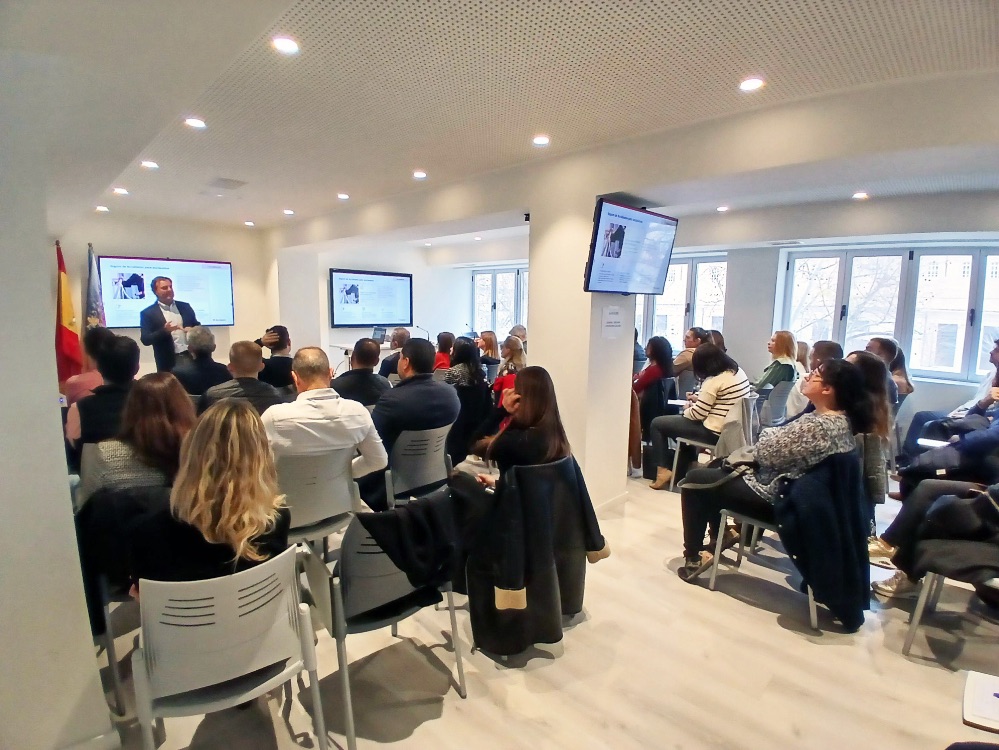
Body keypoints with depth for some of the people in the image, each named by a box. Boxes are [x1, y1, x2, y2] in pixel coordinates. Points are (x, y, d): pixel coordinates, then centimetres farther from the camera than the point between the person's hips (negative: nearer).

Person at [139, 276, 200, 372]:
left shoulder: (185, 306, 11)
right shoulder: (148, 313, 1)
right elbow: (145, 340, -5)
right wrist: (164, 331, -20)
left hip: (192, 356, 3)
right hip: (168, 362, -3)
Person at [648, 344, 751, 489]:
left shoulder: (714, 380, -21)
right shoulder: (738, 371, 6)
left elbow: (698, 414, -16)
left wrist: (687, 409, 4)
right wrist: (699, 397, 12)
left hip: (714, 432, -9)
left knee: (657, 424, 2)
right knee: (682, 419, 32)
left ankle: (663, 470, 5)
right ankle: (681, 471, 32)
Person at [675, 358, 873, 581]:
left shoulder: (817, 426, -31)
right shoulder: (842, 420, 1)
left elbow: (766, 452, -23)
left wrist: (768, 433, -5)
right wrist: (776, 434, -4)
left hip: (772, 497, -10)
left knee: (694, 480, 0)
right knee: (716, 469, 23)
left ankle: (693, 558, 9)